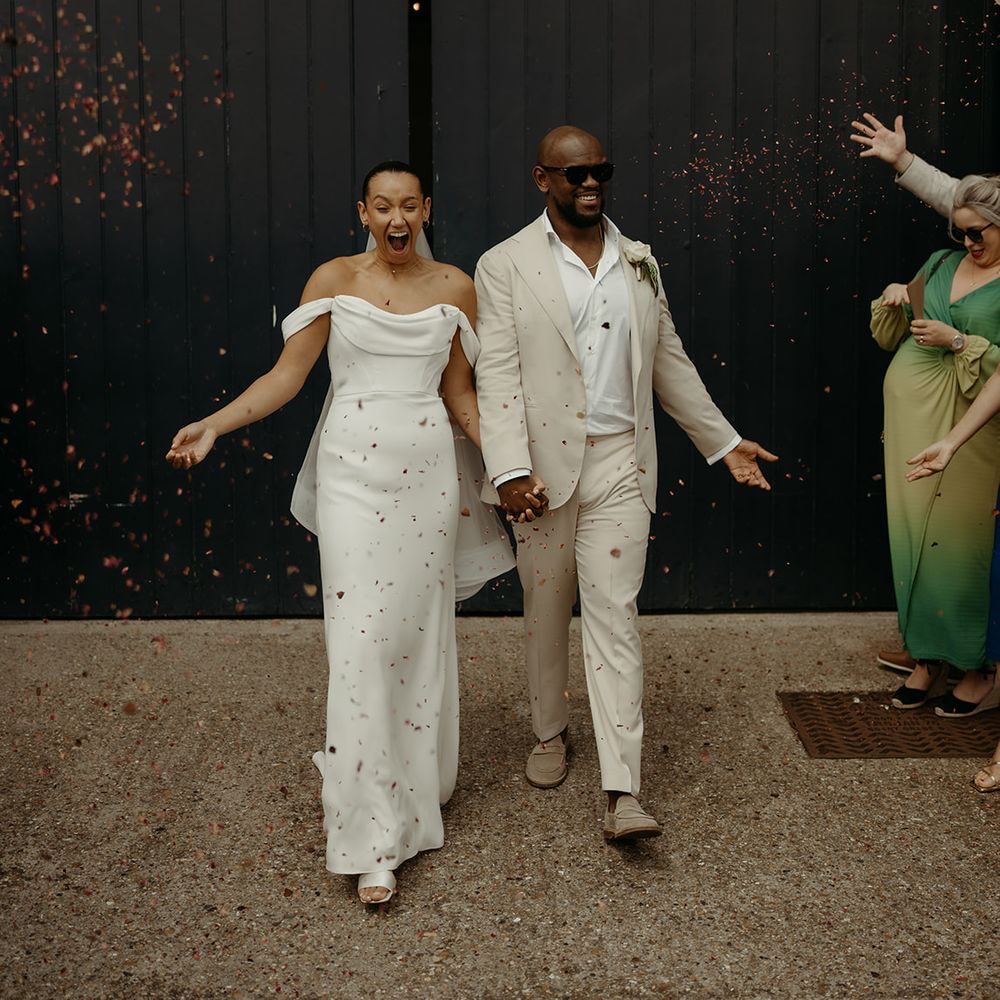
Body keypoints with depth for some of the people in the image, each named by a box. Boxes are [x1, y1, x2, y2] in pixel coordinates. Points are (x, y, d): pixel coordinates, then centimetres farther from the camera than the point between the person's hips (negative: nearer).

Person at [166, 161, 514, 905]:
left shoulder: (455, 288, 6)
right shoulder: (334, 280, 1)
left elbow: (460, 395, 11)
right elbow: (287, 375, -2)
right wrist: (215, 424, -15)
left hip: (428, 473, 2)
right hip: (353, 473, -2)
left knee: (421, 633, 9)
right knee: (362, 642, -7)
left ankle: (417, 782, 30)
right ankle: (375, 839, -3)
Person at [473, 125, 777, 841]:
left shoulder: (639, 264, 12)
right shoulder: (506, 266, 0)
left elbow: (669, 362, 19)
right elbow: (497, 373, -8)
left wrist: (724, 441, 20)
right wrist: (509, 470, -18)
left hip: (620, 463, 2)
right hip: (544, 464, -1)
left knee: (614, 615, -4)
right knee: (546, 613, 11)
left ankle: (623, 794, -6)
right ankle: (550, 734, 35)